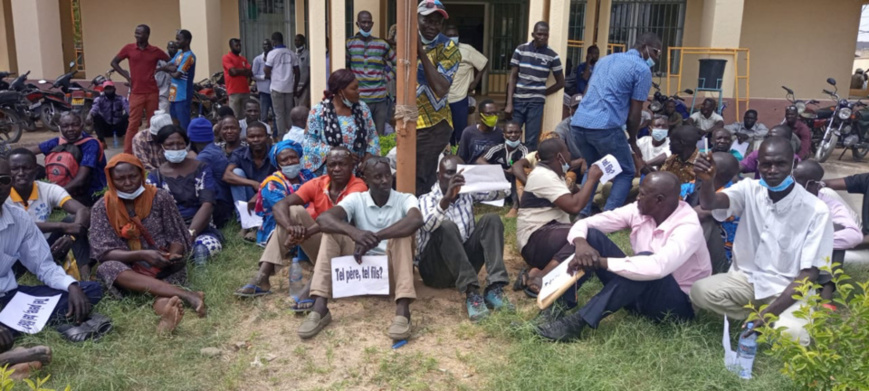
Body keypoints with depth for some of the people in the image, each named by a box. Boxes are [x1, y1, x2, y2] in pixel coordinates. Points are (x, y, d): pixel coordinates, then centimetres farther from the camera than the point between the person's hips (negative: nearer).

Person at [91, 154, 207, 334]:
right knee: (107, 268, -32)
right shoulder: (102, 208, -3)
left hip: (164, 268, 0)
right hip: (129, 271, 0)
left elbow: (177, 237, 0)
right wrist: (142, 255, -25)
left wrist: (173, 255, -23)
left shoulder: (160, 197, -3)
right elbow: (103, 252, -10)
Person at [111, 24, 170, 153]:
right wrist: (126, 76, -1)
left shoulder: (155, 51, 1)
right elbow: (114, 62, 10)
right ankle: (127, 154, 2)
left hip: (152, 93, 1)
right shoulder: (128, 48, 2)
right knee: (133, 123, -2)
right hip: (136, 93, -1)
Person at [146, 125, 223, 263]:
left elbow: (207, 204, -7)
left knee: (210, 245, -36)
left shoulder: (201, 169, 5)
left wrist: (191, 233, -24)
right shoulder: (155, 177, 9)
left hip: (199, 227, 0)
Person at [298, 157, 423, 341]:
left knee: (402, 232, -28)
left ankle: (402, 310, -42)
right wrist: (353, 232, -39)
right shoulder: (356, 199, 0)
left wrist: (375, 238, -38)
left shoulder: (405, 199, -4)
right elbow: (323, 219, -19)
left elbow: (416, 220, -30)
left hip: (394, 269, -2)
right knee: (332, 232, -16)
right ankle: (319, 307, -27)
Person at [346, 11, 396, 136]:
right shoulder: (350, 43, 1)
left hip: (380, 99, 3)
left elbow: (396, 63, 17)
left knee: (380, 136, 8)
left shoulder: (382, 44, 7)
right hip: (359, 99, -2)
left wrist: (386, 77, 7)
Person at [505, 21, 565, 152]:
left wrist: (541, 93, 6)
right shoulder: (521, 50, 0)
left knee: (531, 141, 1)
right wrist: (509, 103, -6)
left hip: (536, 102, -1)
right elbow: (512, 77, 1)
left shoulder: (552, 56, -1)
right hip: (517, 100, 1)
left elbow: (560, 82, 9)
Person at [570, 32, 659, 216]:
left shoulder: (605, 59, 25)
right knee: (625, 173, 11)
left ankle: (581, 214, 17)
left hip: (578, 123, 7)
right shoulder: (642, 69, 2)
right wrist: (632, 140, 14)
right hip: (605, 127, -7)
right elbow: (635, 112, 0)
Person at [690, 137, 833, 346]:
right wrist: (707, 180, -50)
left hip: (790, 288, -3)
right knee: (700, 290, -25)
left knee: (791, 334, -33)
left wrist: (770, 311, -25)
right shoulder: (750, 190, -5)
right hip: (747, 279, 3)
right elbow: (710, 203, -25)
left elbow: (809, 274, -14)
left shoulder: (816, 210, -13)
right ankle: (757, 318, -2)